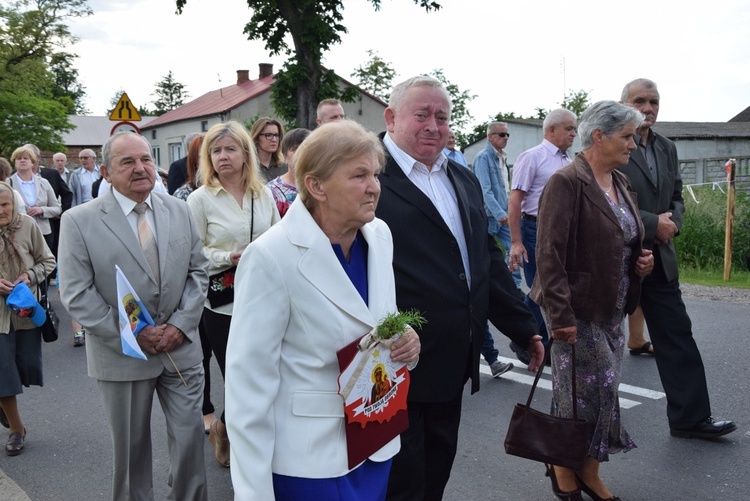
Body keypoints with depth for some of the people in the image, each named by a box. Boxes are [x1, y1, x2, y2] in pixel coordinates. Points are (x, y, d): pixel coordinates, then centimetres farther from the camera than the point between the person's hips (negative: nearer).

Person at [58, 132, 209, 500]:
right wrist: (133, 336, -14)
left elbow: (197, 270, 6)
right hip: (122, 355, -2)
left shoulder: (179, 211, 3)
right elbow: (76, 295, -11)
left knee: (190, 437, 9)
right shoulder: (79, 221, -9)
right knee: (131, 446, 14)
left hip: (181, 347, 3)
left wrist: (181, 324, -7)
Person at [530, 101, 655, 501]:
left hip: (613, 310, 8)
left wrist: (640, 260, 3)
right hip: (579, 310, -8)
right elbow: (550, 254, -20)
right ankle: (563, 467, 22)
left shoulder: (620, 183, 11)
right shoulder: (567, 182, -16)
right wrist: (561, 315, -22)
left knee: (601, 391, 12)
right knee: (586, 391, -1)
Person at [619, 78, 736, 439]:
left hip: (659, 258, 7)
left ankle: (690, 417, 14)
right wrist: (654, 223, -16)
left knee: (677, 336, 6)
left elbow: (676, 196, 17)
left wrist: (672, 223, -4)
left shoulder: (667, 148, 12)